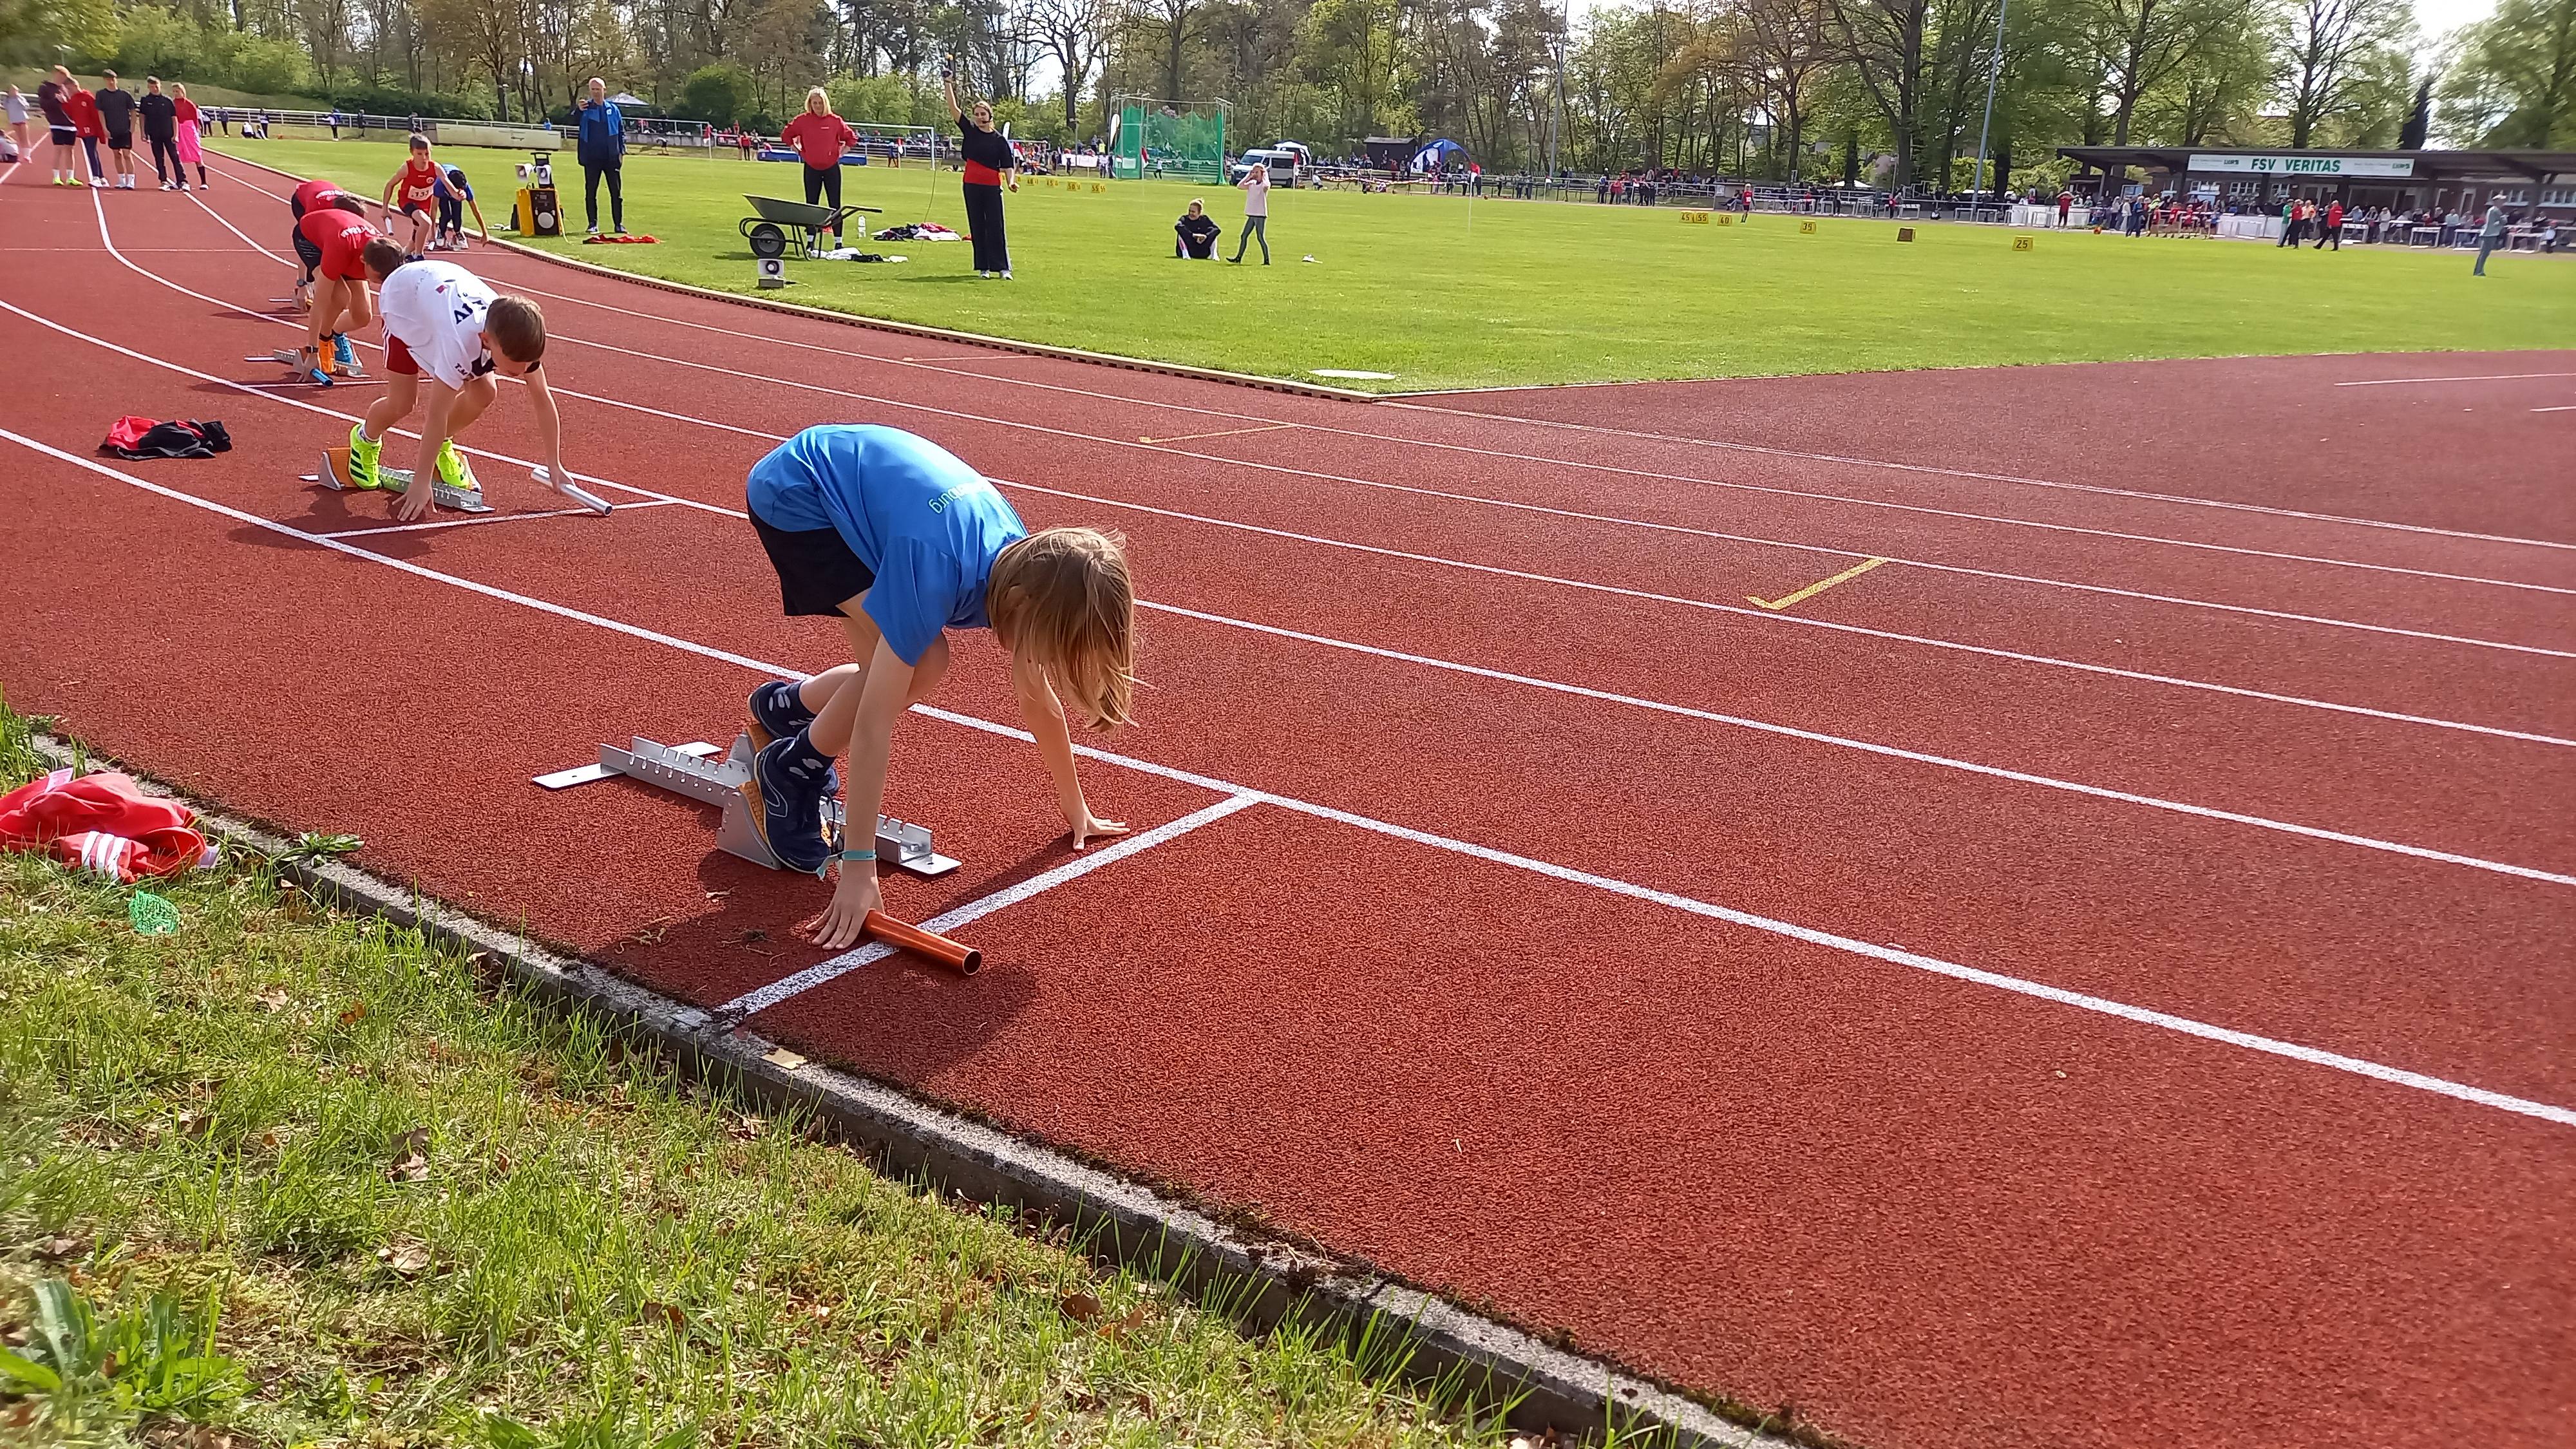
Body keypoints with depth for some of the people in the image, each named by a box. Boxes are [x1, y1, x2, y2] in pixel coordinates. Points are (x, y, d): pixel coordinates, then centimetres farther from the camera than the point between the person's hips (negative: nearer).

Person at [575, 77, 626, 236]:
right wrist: (578, 111, -22)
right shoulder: (585, 109, 2)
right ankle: (593, 224, 8)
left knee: (616, 192, 2)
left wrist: (621, 151, 3)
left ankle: (618, 224, 8)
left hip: (612, 158, 1)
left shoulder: (613, 109, 8)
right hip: (591, 158, -1)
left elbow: (621, 131, 12)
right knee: (590, 193, 2)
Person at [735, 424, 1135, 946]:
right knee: (922, 664, -19)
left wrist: (1075, 808, 10)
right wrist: (858, 868, -34)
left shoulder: (1027, 564, -15)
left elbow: (1041, 699, 1)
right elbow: (874, 725, -36)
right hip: (795, 493, -7)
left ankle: (784, 708, 25)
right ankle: (787, 772, 0)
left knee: (915, 667, -1)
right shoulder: (936, 572, -37)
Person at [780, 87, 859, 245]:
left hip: (832, 168, -1)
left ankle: (838, 243, 1)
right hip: (811, 168, 1)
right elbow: (786, 135, 11)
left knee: (835, 206, -1)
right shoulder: (802, 120, -2)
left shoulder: (835, 121, -4)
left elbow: (851, 138, 8)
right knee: (811, 206, 6)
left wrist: (841, 152, 1)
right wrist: (798, 150, 5)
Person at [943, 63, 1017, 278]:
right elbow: (953, 108, 0)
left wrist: (1011, 181, -17)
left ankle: (1003, 268, -3)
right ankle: (983, 268, 9)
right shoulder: (970, 131, 5)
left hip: (992, 187, -2)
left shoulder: (999, 140, 1)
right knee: (977, 226, 5)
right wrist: (948, 84, -7)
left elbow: (1008, 165, 0)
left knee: (996, 226, -4)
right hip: (972, 185, 2)